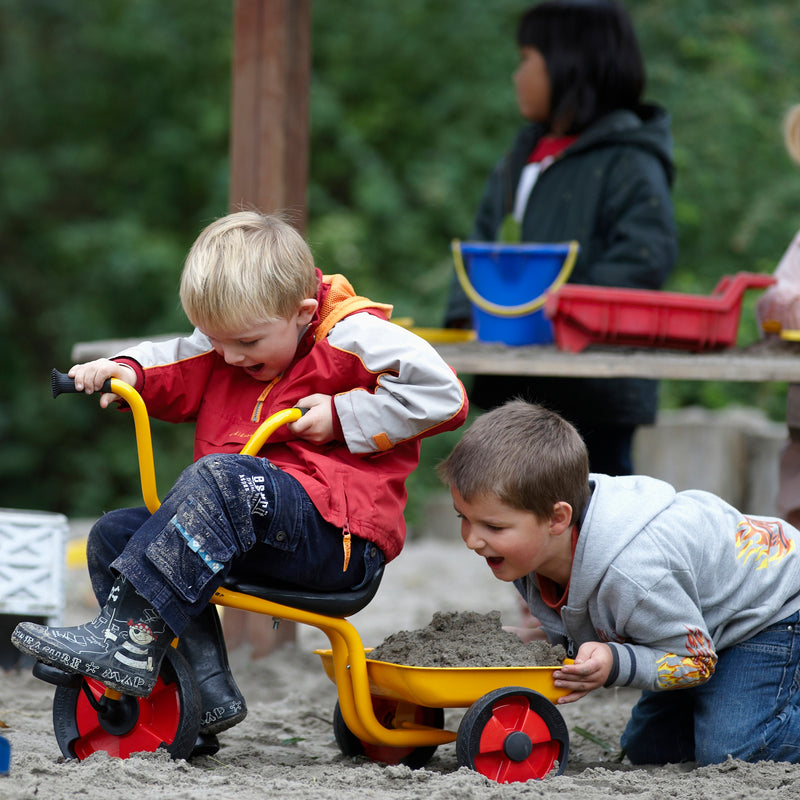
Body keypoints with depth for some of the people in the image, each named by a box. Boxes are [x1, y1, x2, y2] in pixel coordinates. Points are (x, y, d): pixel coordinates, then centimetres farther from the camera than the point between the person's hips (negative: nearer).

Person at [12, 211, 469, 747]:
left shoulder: (353, 336, -6)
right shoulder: (228, 343, 15)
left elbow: (443, 394, -14)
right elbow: (174, 373, 29)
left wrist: (342, 417, -15)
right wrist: (126, 371, 7)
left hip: (335, 530, -9)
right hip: (238, 523, 9)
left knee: (220, 477, -35)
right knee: (113, 535, -2)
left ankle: (129, 639, -41)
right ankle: (206, 693, -10)